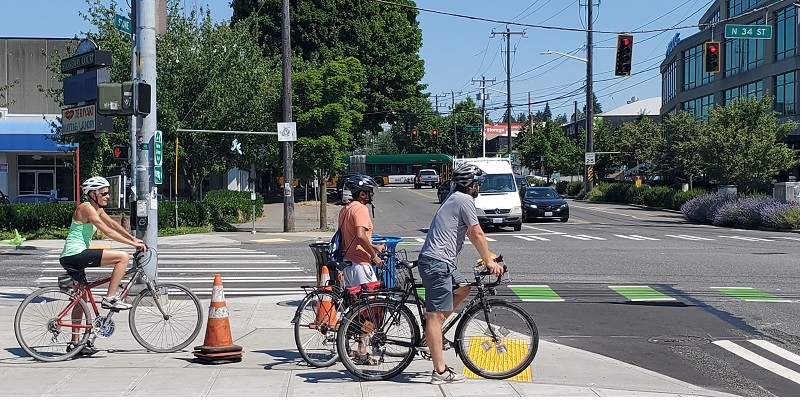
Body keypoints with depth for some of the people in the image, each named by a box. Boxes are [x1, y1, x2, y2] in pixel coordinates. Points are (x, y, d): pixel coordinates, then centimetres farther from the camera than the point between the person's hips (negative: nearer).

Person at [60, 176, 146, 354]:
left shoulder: (97, 208, 15)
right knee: (123, 256, -15)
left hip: (73, 257, 11)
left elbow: (113, 224, 18)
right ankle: (110, 298, -11)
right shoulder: (86, 208, -14)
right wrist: (133, 243, -17)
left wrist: (133, 238, 7)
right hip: (75, 254, -11)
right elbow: (107, 231, -19)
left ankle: (75, 342, 23)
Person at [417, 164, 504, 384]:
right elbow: (477, 234, -9)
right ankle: (440, 371, -8)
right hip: (437, 262, -10)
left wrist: (488, 256, 27)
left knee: (463, 288, 23)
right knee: (436, 315, -9)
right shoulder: (465, 200, -9)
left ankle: (431, 331, 17)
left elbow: (471, 234, 29)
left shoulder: (456, 199, 22)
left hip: (440, 261, 10)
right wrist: (489, 261, 1)